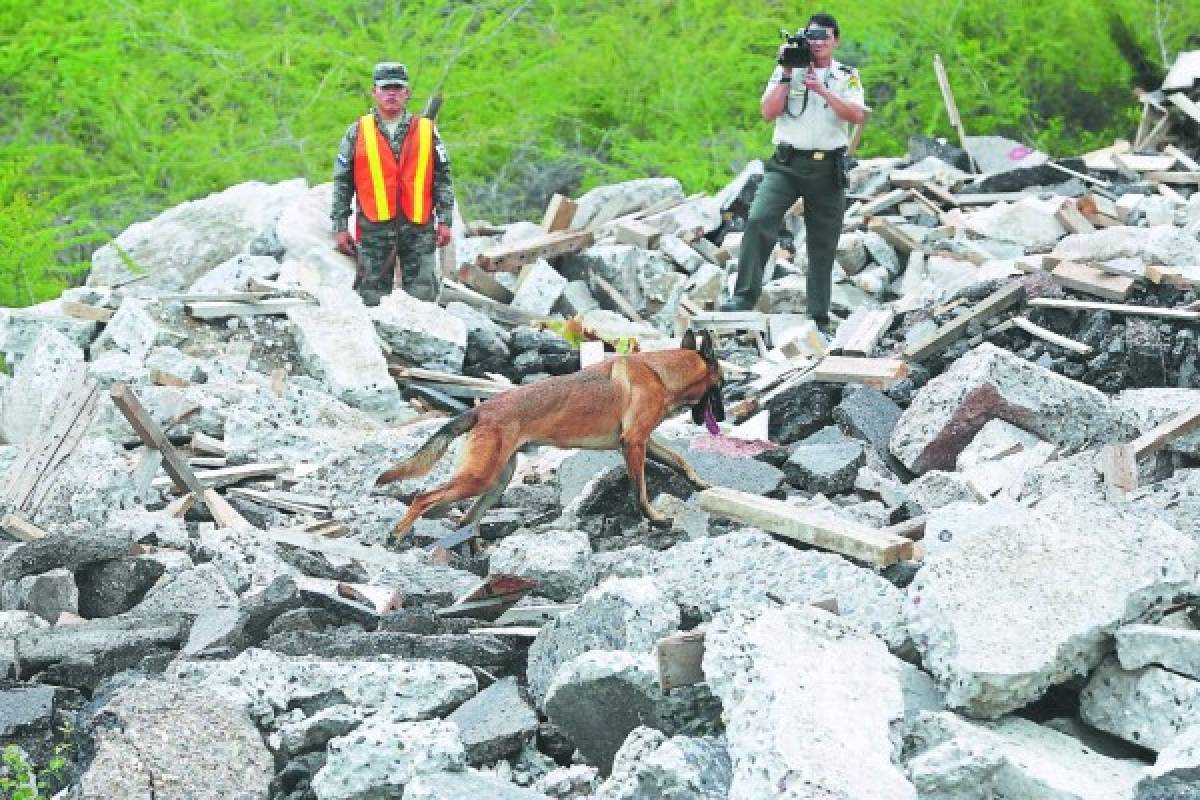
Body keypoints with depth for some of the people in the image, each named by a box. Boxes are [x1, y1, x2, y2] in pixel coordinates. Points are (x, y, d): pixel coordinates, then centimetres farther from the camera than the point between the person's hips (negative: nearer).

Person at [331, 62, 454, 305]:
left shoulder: (427, 131, 9)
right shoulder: (358, 133, 8)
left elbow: (443, 179, 10)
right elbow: (342, 182, 9)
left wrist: (444, 221, 2)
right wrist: (340, 227, 3)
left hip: (419, 229, 0)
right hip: (373, 228, 0)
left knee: (423, 299, -4)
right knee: (373, 300, 1)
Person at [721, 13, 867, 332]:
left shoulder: (847, 76, 7)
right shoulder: (786, 71, 8)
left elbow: (857, 115, -9)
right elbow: (768, 113, -3)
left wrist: (821, 89, -15)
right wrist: (786, 75, -9)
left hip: (828, 169, 1)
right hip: (787, 163, -1)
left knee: (823, 246, 5)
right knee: (758, 220, -23)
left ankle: (819, 319, 12)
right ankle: (745, 296, -22)